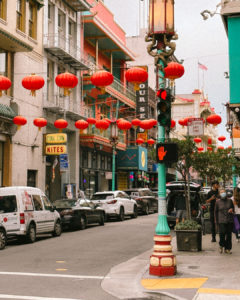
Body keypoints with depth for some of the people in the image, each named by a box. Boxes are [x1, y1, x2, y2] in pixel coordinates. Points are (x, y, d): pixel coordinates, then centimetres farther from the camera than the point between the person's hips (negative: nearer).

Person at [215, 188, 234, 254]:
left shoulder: (230, 201, 6)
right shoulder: (218, 202, 2)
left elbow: (233, 208, 19)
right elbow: (216, 211, 6)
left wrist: (232, 210, -6)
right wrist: (216, 221, 3)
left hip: (229, 220, 2)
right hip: (221, 221, -2)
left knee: (229, 235, 3)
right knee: (222, 233, -13)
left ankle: (227, 248, 15)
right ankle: (221, 245, 14)